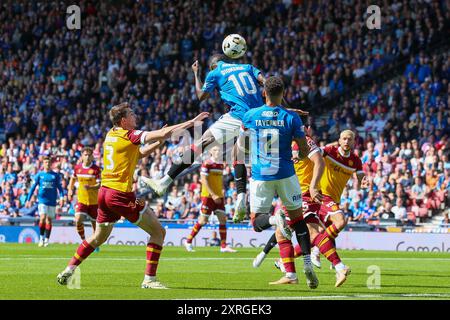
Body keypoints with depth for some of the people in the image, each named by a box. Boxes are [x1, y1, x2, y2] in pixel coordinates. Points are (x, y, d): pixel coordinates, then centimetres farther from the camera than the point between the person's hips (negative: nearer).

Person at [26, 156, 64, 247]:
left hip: (52, 201, 1)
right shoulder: (39, 175, 5)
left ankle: (46, 240, 10)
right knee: (43, 218, -16)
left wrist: (61, 197, -10)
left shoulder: (55, 175, 6)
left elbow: (60, 187, 6)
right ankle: (41, 238, -4)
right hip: (42, 200, -1)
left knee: (49, 220, 3)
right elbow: (33, 187, 8)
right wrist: (28, 199, 5)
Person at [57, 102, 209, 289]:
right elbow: (163, 133, -18)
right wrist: (194, 121, -13)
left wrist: (159, 142, 13)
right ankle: (149, 279, -5)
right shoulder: (129, 135, -11)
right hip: (121, 194, -8)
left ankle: (67, 272, 22)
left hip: (104, 192, 8)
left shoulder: (110, 134, 13)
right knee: (158, 232, 0)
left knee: (99, 237, 24)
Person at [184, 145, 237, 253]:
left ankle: (223, 246, 0)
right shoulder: (207, 164, -10)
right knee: (203, 221, -3)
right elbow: (204, 180, -15)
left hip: (218, 197, 7)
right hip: (208, 196, -7)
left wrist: (222, 194, 13)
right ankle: (188, 241, 11)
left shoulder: (220, 165, 13)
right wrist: (213, 195, -20)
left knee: (223, 219, -1)